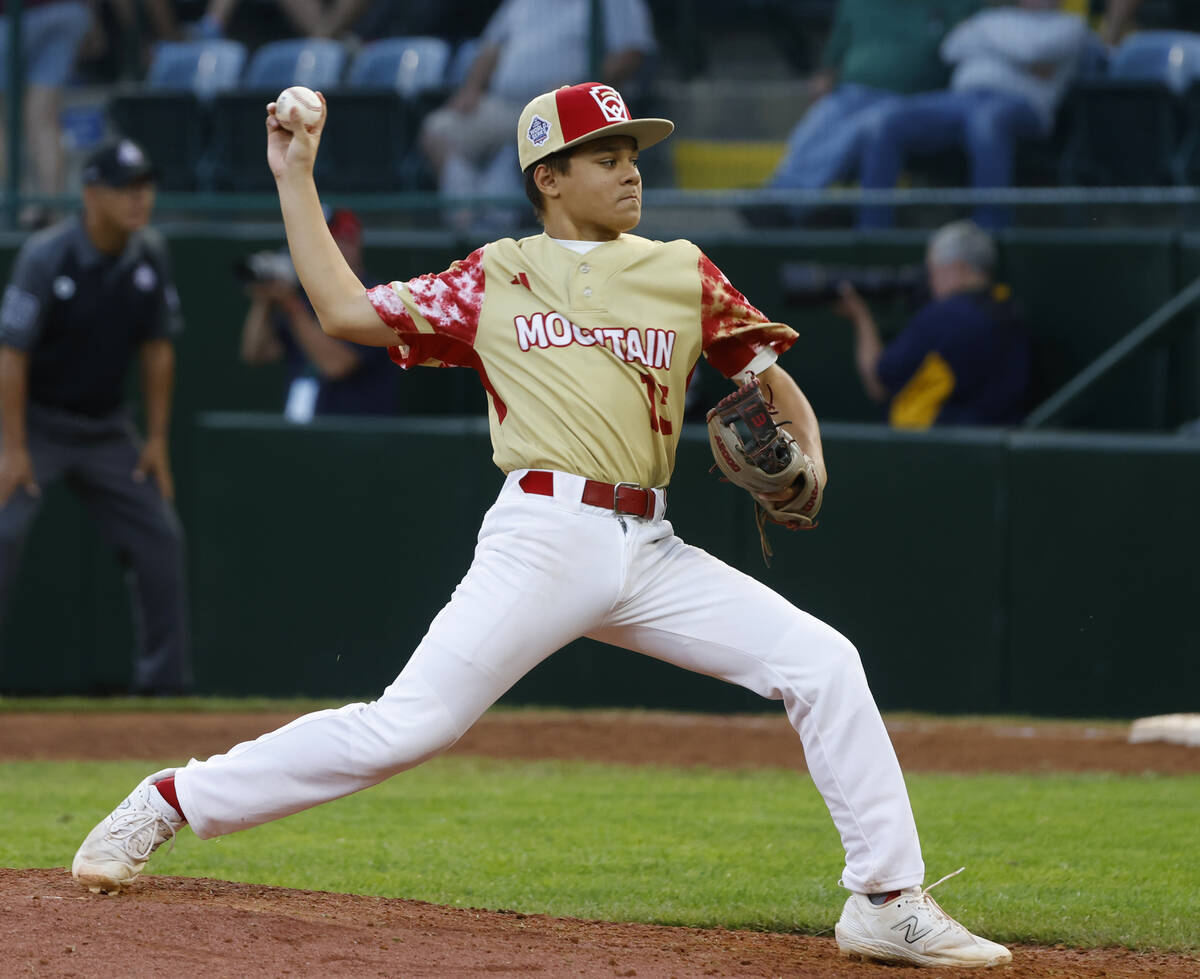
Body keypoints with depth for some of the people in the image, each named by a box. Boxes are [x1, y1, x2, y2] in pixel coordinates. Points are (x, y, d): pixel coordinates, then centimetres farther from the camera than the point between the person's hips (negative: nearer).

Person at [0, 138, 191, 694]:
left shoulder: (150, 256, -4)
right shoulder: (46, 257, -20)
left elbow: (157, 349, 5)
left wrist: (157, 439, 4)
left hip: (106, 429, 5)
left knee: (160, 534, 0)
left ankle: (163, 679, 10)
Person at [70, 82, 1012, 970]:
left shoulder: (682, 273, 15)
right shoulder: (492, 279, 10)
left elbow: (771, 380, 17)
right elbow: (348, 310, 7)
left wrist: (805, 462, -3)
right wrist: (295, 178, 10)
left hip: (651, 555, 3)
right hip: (543, 538, -3)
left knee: (822, 663, -9)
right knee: (407, 724, -13)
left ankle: (889, 903, -4)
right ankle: (171, 801, -1)